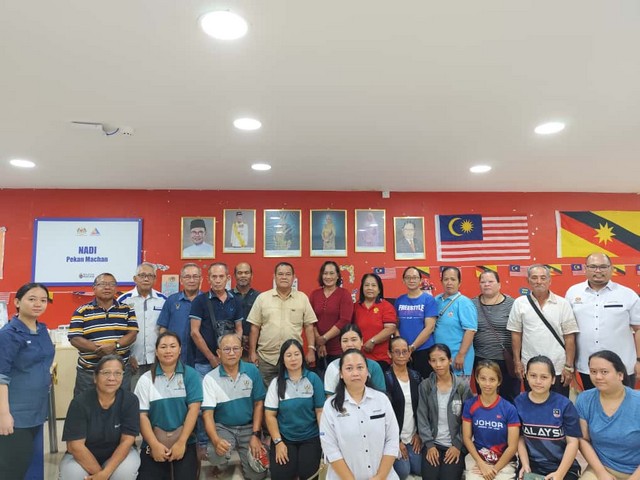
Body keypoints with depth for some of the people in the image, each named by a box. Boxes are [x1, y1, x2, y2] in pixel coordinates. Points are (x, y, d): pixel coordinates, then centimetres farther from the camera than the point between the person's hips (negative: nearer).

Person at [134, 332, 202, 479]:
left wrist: (181, 443, -13)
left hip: (184, 440, -1)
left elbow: (194, 409, -6)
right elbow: (142, 415, -1)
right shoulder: (146, 379, 3)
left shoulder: (190, 374, -1)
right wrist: (155, 445, -11)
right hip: (153, 441, 2)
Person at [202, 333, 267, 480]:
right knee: (216, 454, -31)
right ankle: (220, 467, 7)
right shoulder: (210, 378, -10)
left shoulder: (252, 371, -6)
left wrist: (255, 435, -7)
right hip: (223, 428, -1)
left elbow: (259, 404, 0)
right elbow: (207, 413, -11)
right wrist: (216, 440, -28)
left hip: (249, 427, 1)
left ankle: (243, 458, 27)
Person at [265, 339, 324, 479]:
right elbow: (270, 415, -1)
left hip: (310, 438, -1)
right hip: (284, 437, 1)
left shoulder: (313, 379, -5)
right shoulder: (276, 382, -1)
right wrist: (278, 442, -8)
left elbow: (320, 411, -3)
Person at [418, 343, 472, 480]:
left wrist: (458, 445, -7)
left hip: (455, 445, -1)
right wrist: (429, 444, -8)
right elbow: (422, 418, 0)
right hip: (432, 443, 1)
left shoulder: (463, 386, -4)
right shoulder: (425, 386, -1)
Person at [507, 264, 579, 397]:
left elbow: (569, 337, -1)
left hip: (558, 369, 0)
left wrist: (569, 366, -5)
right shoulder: (520, 303, 0)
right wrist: (517, 361, 0)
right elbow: (516, 334, 3)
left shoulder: (563, 304, -1)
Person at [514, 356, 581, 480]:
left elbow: (573, 442, -6)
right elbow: (520, 438, 3)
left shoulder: (564, 404, -7)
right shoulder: (519, 402, -3)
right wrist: (525, 465, -7)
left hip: (564, 467, 0)